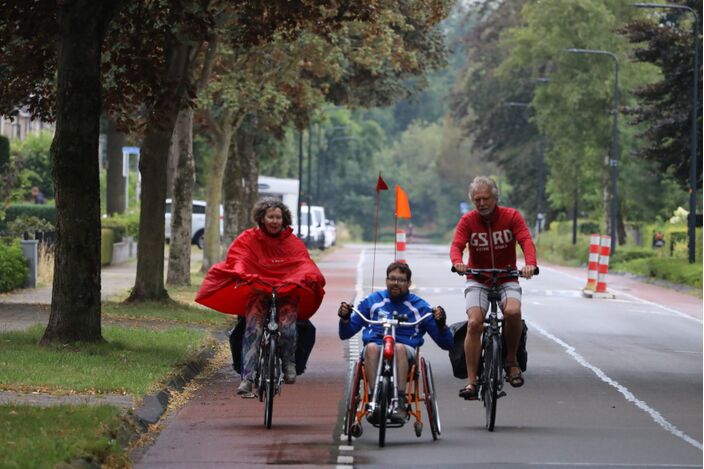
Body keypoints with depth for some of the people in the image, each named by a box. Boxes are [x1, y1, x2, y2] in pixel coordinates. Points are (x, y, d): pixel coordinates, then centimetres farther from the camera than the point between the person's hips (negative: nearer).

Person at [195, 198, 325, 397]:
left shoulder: (292, 242, 9)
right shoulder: (248, 239, 6)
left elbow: (304, 263, -2)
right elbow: (237, 259, -9)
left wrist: (307, 277, -26)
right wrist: (240, 274, -32)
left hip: (287, 293, 1)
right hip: (257, 292, 0)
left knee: (287, 325, -27)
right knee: (253, 328, -25)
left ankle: (289, 364, 1)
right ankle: (247, 379, -29)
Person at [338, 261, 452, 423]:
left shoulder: (419, 306, 14)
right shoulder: (372, 301, 17)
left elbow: (446, 344, 11)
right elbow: (345, 334, 18)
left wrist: (441, 324, -9)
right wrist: (345, 318, -3)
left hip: (406, 354, -1)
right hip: (376, 349, 1)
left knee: (399, 347, -36)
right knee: (371, 347, -35)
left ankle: (400, 403, -40)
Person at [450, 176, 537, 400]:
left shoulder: (511, 216, -7)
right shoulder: (467, 221, -6)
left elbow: (526, 241, -20)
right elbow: (457, 245, -19)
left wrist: (530, 263, -42)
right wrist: (457, 262, -44)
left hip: (507, 279, 0)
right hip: (477, 281, 0)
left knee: (513, 312, -31)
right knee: (474, 323, -21)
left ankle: (511, 360, -9)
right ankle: (471, 381, -18)